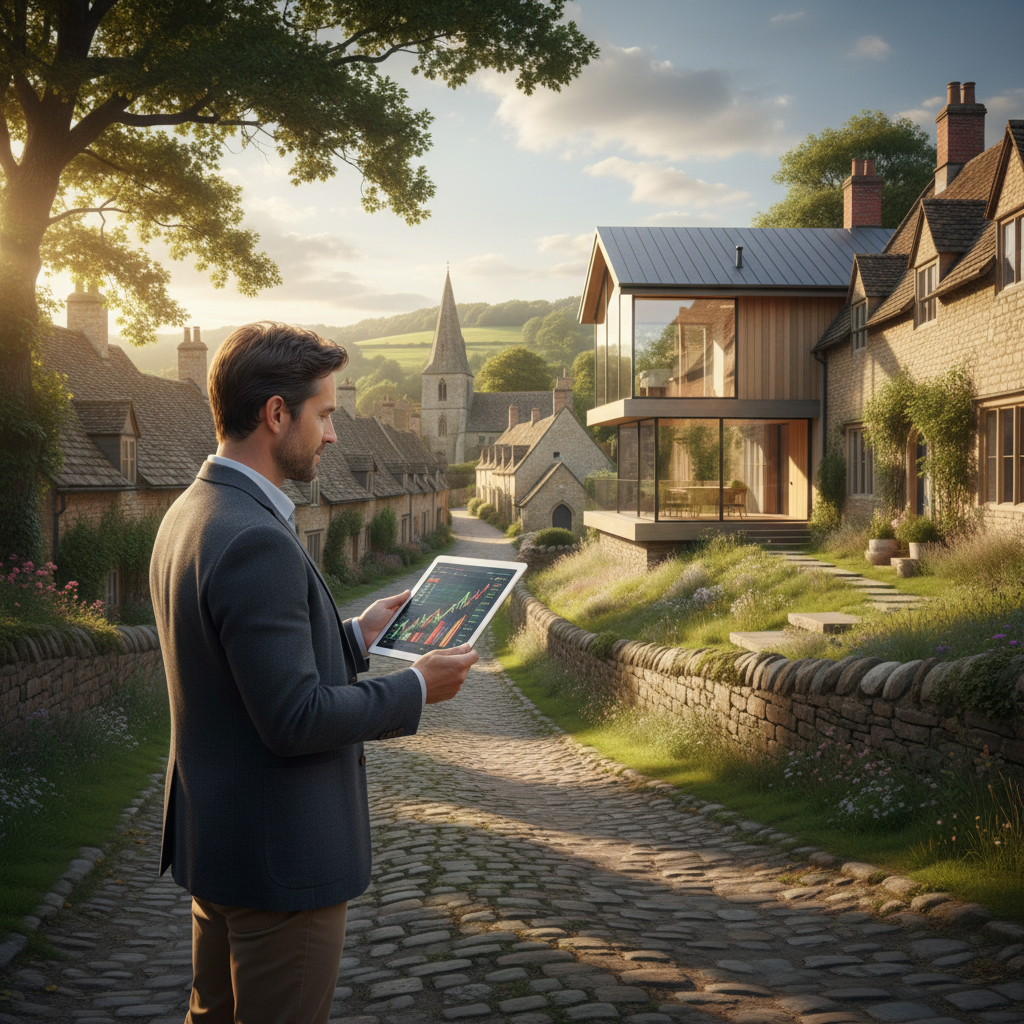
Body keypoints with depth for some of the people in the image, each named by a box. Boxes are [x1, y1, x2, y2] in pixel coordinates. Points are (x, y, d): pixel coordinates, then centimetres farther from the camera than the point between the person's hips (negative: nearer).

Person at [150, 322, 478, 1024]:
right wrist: (417, 689, -14)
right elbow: (295, 720, -26)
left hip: (215, 837, 10)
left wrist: (356, 637, 11)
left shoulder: (189, 514, 6)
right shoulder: (256, 542, -26)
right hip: (279, 857, -10)